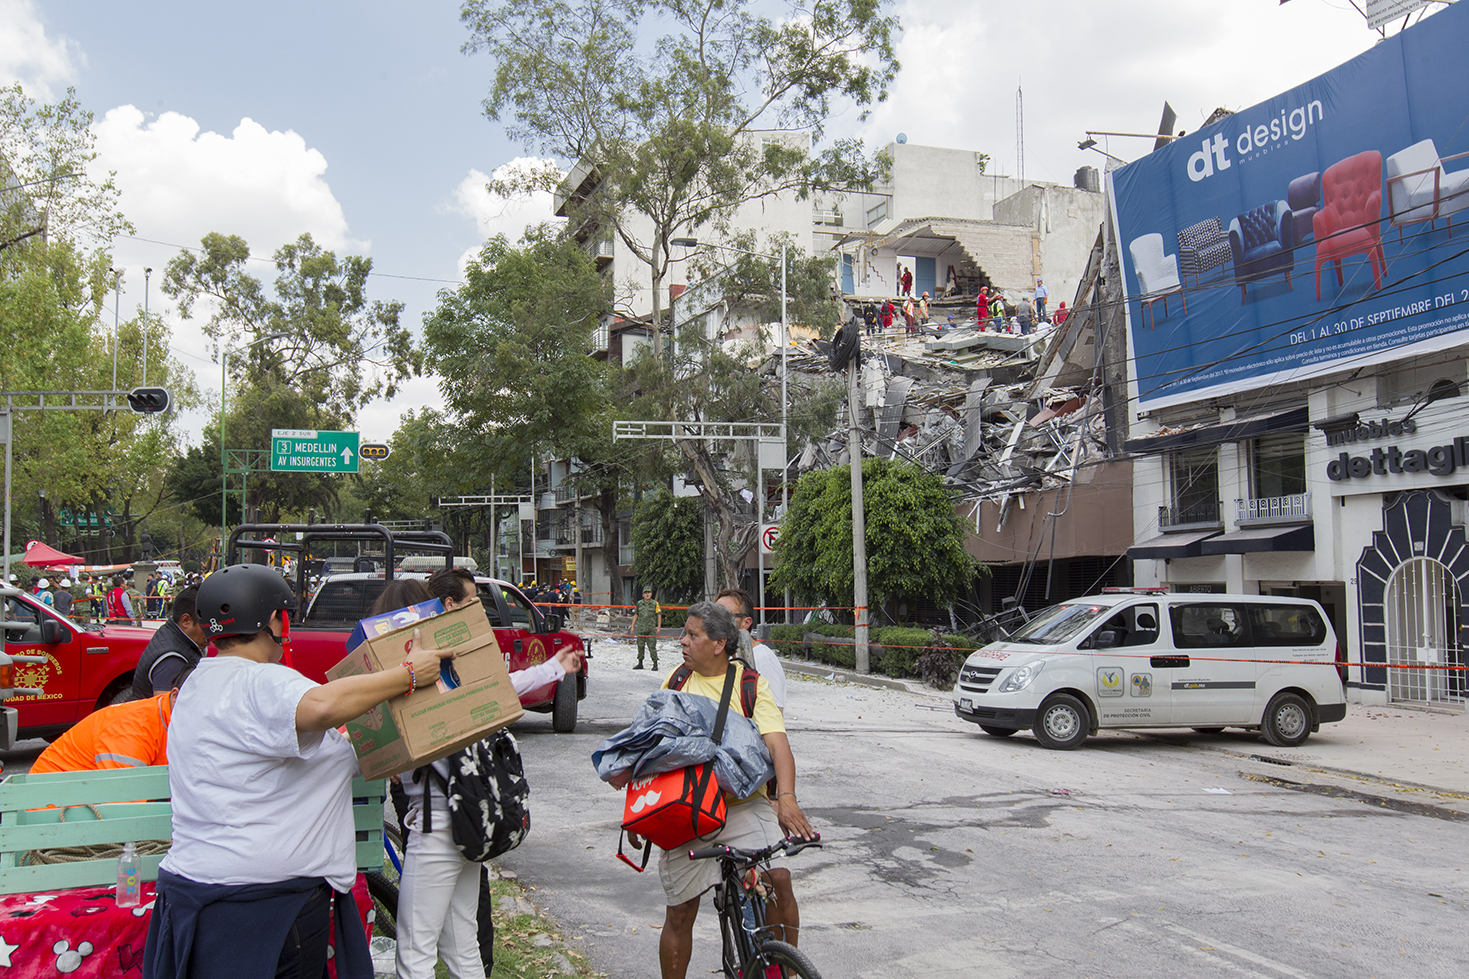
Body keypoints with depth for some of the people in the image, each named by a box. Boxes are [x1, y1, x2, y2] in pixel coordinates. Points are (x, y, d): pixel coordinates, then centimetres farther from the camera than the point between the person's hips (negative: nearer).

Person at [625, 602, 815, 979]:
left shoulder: (750, 683, -2)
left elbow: (777, 743, -14)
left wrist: (786, 798, -30)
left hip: (743, 804, -2)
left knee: (777, 878, -21)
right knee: (680, 910, 4)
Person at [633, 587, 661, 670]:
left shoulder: (655, 604, 2)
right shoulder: (639, 604, 9)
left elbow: (659, 615, 2)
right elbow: (636, 615, 16)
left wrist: (659, 627, -5)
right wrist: (632, 627, 11)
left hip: (651, 629, -3)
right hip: (640, 629, 3)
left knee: (652, 647, -8)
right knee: (640, 646, 8)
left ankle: (655, 664, -2)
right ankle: (640, 664, 18)